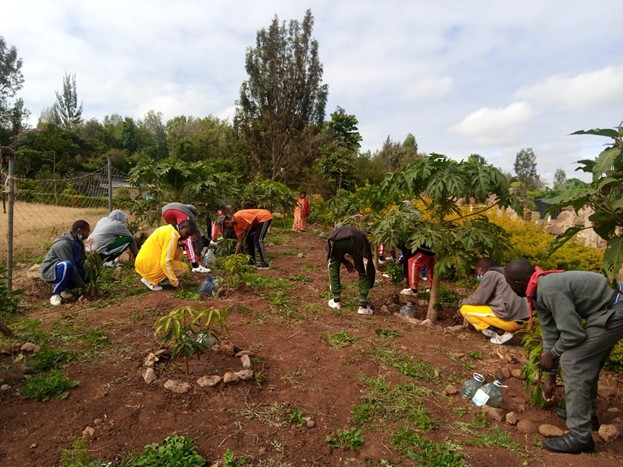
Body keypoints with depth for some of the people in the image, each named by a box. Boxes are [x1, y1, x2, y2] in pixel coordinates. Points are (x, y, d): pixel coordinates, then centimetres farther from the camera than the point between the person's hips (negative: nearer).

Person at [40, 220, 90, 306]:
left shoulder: (78, 242, -1)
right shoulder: (64, 244, -27)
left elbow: (83, 263, -4)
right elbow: (72, 267, -29)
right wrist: (82, 287, -25)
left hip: (65, 271, 8)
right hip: (50, 271, -8)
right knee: (67, 265, -38)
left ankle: (63, 287, 6)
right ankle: (56, 293, -19)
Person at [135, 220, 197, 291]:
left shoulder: (168, 229, 10)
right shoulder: (172, 235, -18)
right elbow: (165, 262, -22)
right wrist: (174, 281, -14)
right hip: (148, 265, -9)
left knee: (178, 251, 12)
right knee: (184, 267, -4)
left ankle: (160, 279, 10)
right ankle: (150, 280, -3)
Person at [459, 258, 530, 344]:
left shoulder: (490, 274, -3)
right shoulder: (502, 275, 25)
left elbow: (479, 298, -7)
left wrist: (463, 302, 11)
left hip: (509, 318, -10)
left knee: (465, 308, 0)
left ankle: (500, 333, -4)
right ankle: (504, 330, 10)